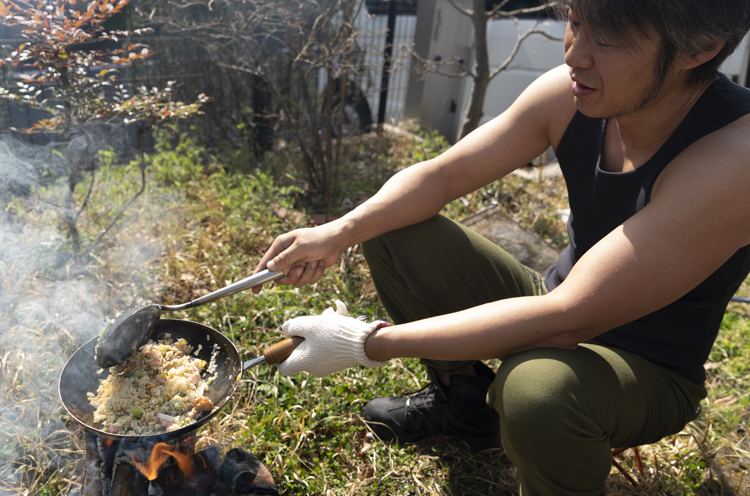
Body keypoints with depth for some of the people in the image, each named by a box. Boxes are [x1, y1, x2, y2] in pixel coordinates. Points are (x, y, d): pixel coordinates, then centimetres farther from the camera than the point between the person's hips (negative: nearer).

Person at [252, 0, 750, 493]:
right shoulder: (569, 94, -13)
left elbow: (566, 320, -36)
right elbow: (441, 175, -8)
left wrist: (368, 343, -34)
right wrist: (340, 231, -26)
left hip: (647, 371, -5)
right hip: (557, 303, 5)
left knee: (537, 387, -41)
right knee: (393, 231, -6)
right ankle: (468, 401, 11)